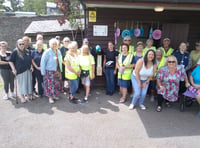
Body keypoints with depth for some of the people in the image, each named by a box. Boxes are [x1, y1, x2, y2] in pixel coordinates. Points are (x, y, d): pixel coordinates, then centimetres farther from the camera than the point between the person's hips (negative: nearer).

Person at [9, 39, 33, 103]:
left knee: (29, 82, 10)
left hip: (28, 70, 5)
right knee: (22, 83, 1)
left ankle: (29, 94, 25)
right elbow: (10, 61, -7)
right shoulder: (15, 51, -6)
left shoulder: (27, 51, 10)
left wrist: (31, 66, 8)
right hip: (20, 71, -5)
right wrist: (14, 69, -13)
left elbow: (30, 60, 19)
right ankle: (22, 96, 14)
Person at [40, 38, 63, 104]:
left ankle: (54, 95, 31)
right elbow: (43, 62, -11)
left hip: (57, 71, 6)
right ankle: (50, 97, 17)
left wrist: (60, 70, 7)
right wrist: (43, 72, -10)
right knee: (50, 84, 2)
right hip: (49, 71, -6)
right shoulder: (47, 52, -13)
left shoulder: (58, 51, 4)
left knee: (57, 83, 13)